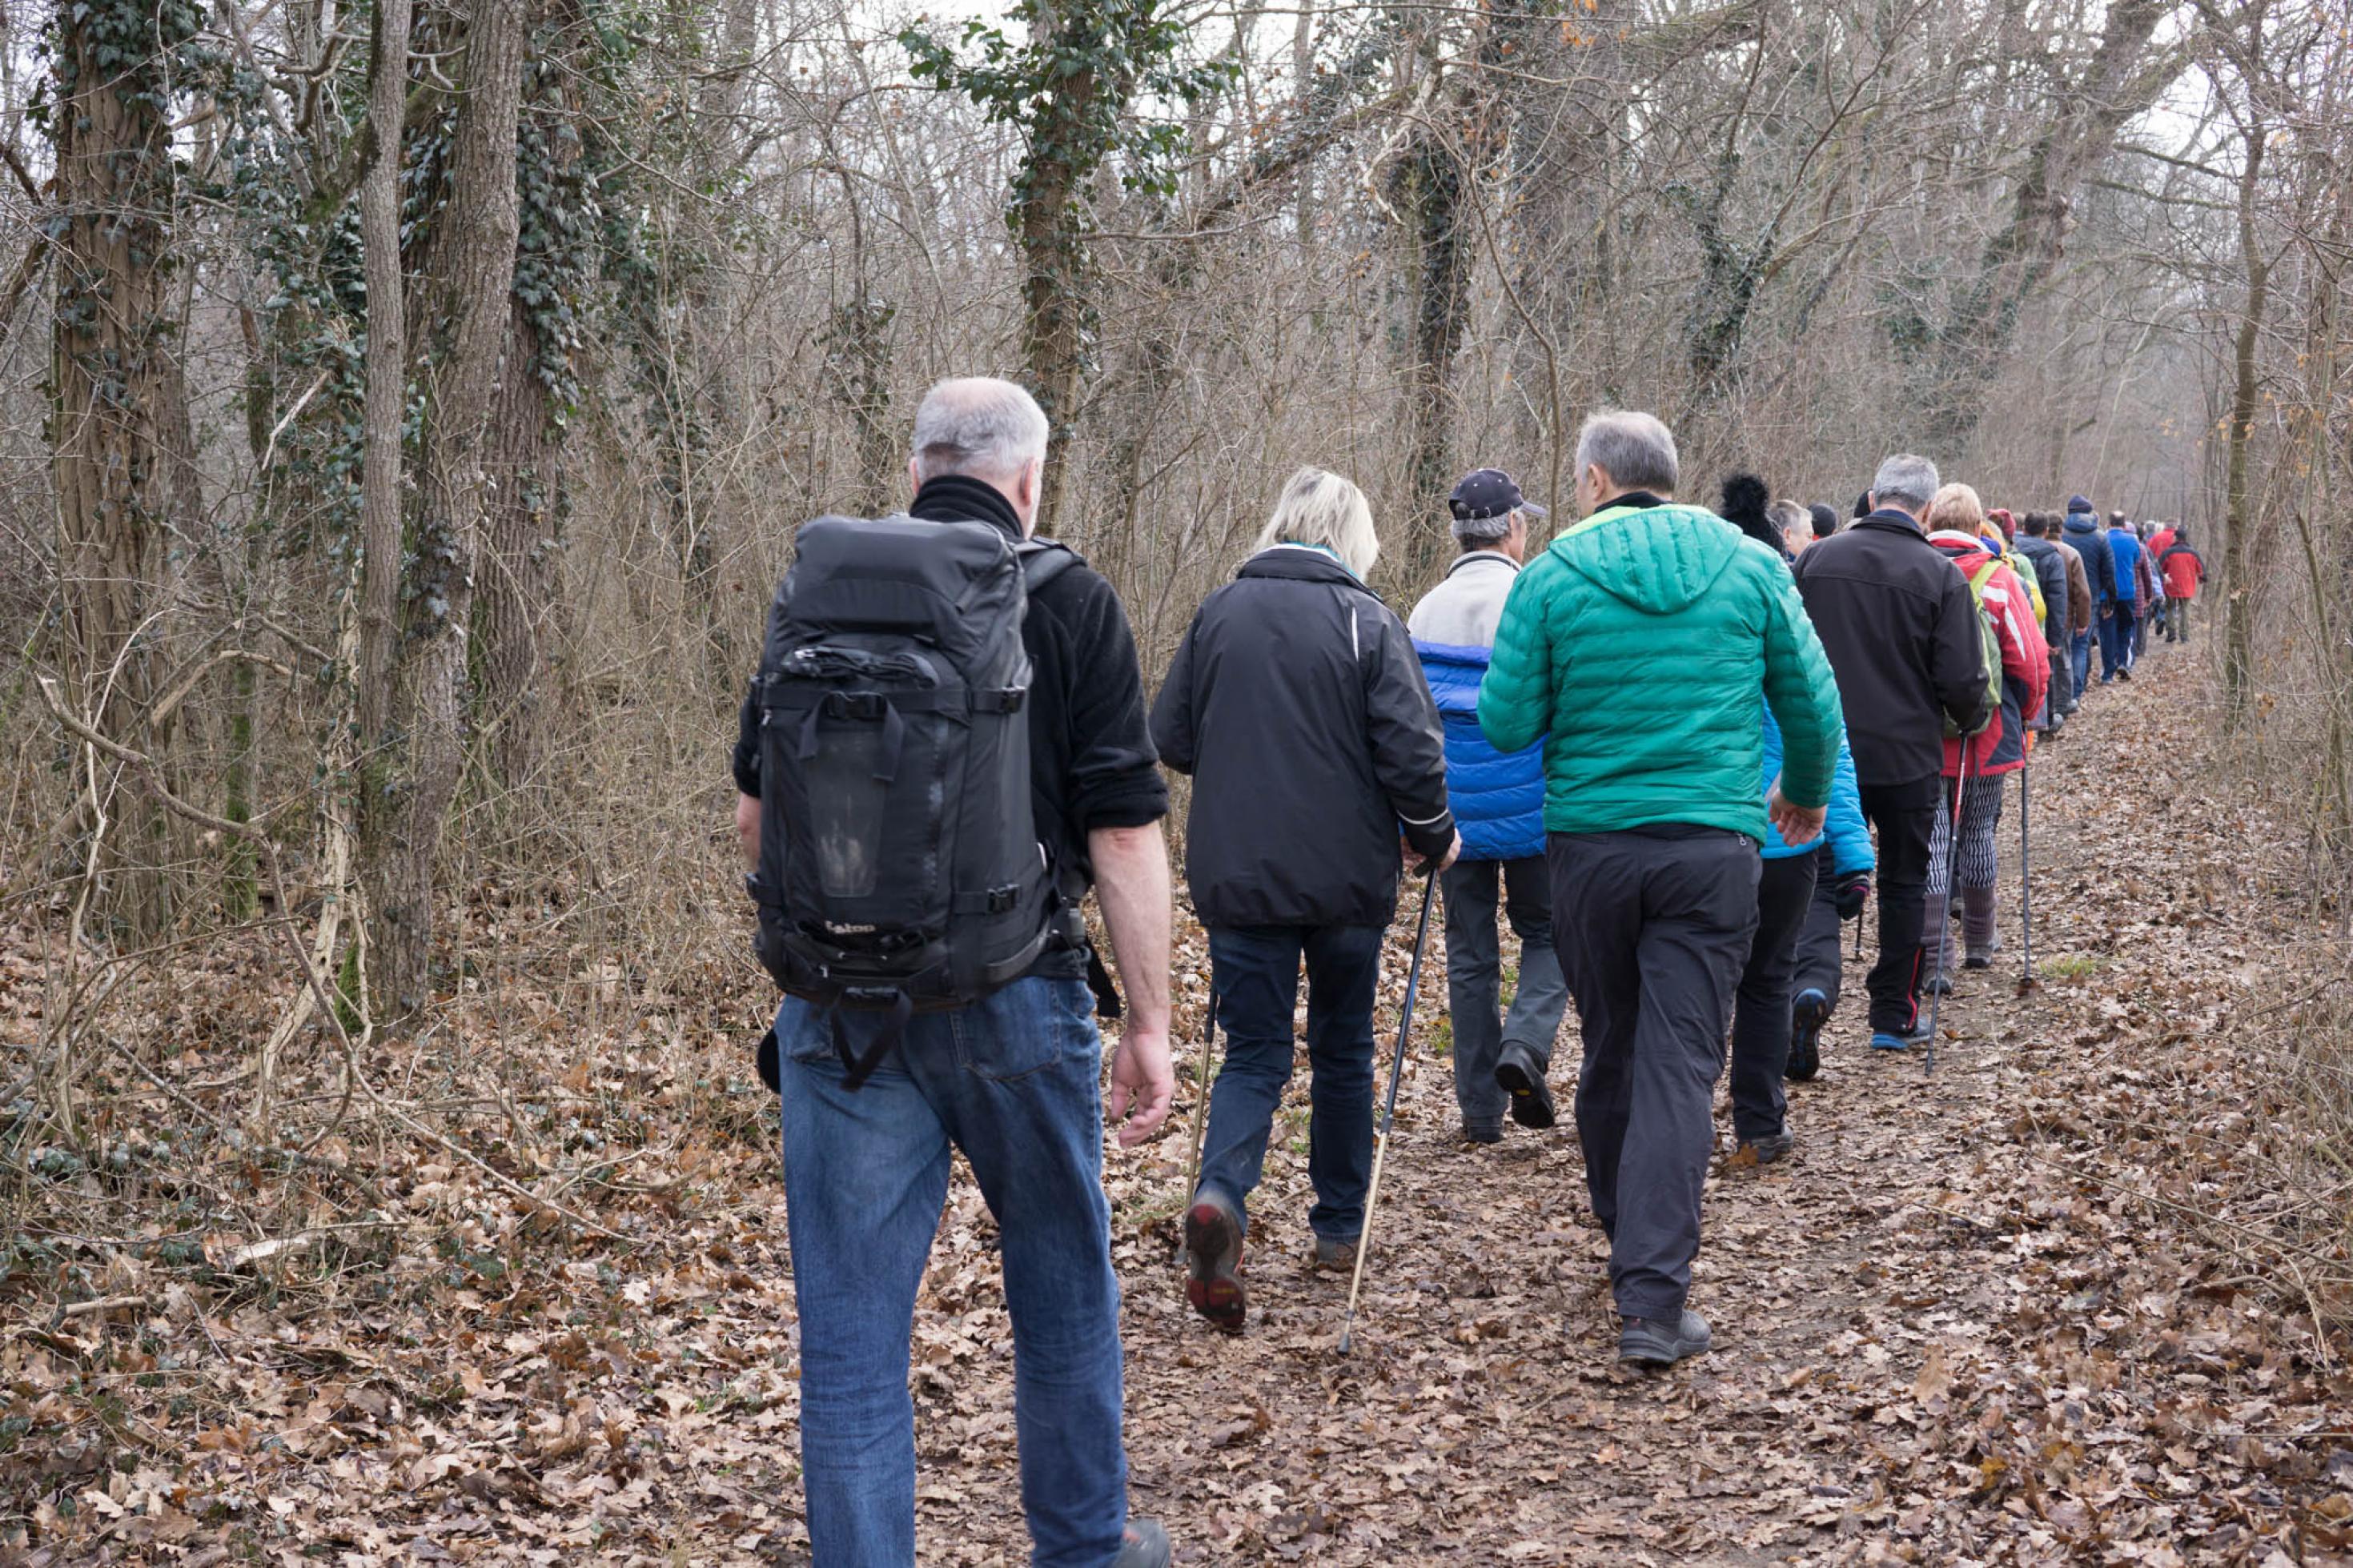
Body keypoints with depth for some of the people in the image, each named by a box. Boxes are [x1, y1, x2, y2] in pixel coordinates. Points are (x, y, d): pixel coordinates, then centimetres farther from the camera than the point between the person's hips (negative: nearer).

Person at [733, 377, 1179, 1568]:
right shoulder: (1071, 601, -4)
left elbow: (755, 813, 9)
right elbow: (1123, 834, -8)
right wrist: (1150, 1022, -3)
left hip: (840, 1003, 1)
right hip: (1015, 994, -1)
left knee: (850, 1325, 6)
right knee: (1063, 1288, 19)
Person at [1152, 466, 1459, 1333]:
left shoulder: (1218, 612, 1)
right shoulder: (1367, 621, -9)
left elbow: (1169, 739, 6)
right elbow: (1411, 751, -13)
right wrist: (1435, 838, 5)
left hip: (1235, 874, 2)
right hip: (1345, 875, -1)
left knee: (1254, 1053, 7)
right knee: (1343, 1049, 17)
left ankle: (1220, 1196, -19)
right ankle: (1339, 1228, 26)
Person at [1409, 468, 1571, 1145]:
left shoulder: (1426, 612, 5)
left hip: (1454, 813, 3)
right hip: (1531, 809, -3)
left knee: (1470, 956, 10)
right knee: (1546, 935, 14)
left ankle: (1481, 1109, 12)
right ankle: (1526, 1044, -11)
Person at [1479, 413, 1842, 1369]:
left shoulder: (1552, 576, -3)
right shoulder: (1749, 565, 2)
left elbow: (1505, 724, -4)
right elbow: (1813, 703, 8)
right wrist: (1807, 792, 27)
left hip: (1590, 844, 0)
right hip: (1711, 847, 0)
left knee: (1610, 1053, 17)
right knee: (1680, 1064, -3)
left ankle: (1629, 1243, 34)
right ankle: (1652, 1300, -10)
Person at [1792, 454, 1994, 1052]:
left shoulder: (1816, 560, -1)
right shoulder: (1940, 575, -10)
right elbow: (1962, 679, -11)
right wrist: (1974, 717, 11)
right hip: (1907, 755, -1)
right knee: (1903, 883, 12)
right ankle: (1893, 1018, 17)